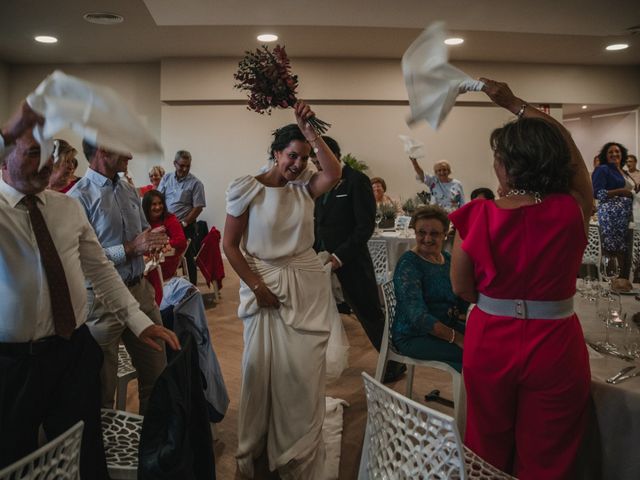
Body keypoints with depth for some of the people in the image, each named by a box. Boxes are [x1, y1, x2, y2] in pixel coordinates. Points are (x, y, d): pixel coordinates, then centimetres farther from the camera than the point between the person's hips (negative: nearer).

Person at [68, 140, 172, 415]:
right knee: (102, 385, 10)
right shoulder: (79, 198, -14)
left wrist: (154, 240, -3)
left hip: (140, 290, 7)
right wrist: (130, 248, -22)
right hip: (103, 299, -7)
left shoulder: (129, 190, 8)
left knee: (157, 373, 17)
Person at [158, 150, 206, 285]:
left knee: (188, 259, 3)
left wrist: (183, 223, -13)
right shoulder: (166, 178, 8)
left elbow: (198, 207, -9)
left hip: (186, 227, -4)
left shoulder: (195, 183, -5)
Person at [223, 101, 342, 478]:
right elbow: (230, 244, -6)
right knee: (263, 367, 10)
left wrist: (309, 129, -20)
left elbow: (334, 172, -20)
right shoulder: (248, 189, -6)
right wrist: (257, 287, -12)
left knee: (304, 370, 7)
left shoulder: (305, 188, 1)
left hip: (308, 288, 2)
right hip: (265, 286, -2)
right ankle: (256, 449, 34)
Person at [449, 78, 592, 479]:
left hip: (490, 343, 0)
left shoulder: (477, 216, -15)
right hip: (554, 346, 0)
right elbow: (570, 147, 7)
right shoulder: (573, 210, -12)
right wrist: (515, 104, 12)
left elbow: (462, 288, -3)